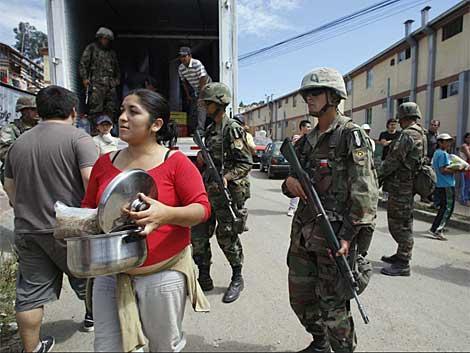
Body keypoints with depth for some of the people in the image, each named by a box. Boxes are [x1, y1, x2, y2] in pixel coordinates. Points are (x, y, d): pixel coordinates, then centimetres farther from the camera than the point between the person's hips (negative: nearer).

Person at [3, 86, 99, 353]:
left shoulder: (19, 143, 9)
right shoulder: (78, 137, -11)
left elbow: (9, 186, 16)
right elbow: (92, 180, -21)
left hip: (27, 230, 5)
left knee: (31, 292, 14)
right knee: (87, 275, 19)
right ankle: (94, 316, 41)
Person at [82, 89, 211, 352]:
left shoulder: (175, 162, -8)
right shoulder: (105, 163, 5)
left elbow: (202, 208, -11)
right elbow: (88, 209, 16)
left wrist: (167, 214, -30)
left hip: (163, 273, -3)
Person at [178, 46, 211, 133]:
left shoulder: (197, 64, -26)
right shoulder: (180, 68, -6)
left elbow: (203, 79, -28)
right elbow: (184, 82, 8)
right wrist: (188, 95, 6)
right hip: (195, 89, 7)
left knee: (201, 107, -20)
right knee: (193, 109, 8)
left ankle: (200, 129, -24)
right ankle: (193, 130, 17)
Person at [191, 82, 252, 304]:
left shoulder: (233, 129, -10)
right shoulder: (210, 130, 15)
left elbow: (246, 163, -16)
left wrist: (226, 178, -26)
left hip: (227, 193, -8)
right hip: (208, 191, 8)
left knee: (227, 236, 2)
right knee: (198, 235, 9)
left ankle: (237, 279, 22)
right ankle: (204, 279, 24)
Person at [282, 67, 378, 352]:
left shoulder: (351, 136, -9)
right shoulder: (308, 140, 13)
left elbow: (365, 191, -16)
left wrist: (348, 236, -21)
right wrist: (290, 183, -7)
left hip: (334, 235, -7)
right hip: (303, 231, 7)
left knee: (332, 307, 6)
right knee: (300, 298, 18)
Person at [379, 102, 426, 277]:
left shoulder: (408, 135, -16)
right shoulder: (421, 135, 15)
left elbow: (393, 159, -19)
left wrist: (379, 176, -5)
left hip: (401, 187, -10)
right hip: (409, 185, 10)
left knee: (400, 224, -5)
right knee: (403, 223, 19)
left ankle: (403, 264, 2)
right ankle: (401, 255, 31)